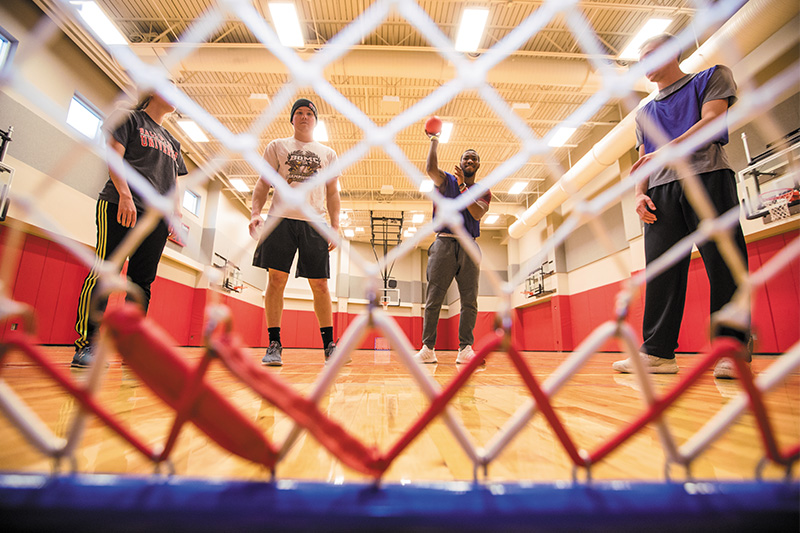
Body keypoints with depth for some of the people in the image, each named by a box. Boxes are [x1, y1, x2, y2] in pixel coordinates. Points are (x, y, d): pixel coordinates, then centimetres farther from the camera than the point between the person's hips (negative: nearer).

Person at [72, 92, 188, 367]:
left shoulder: (173, 143, 28)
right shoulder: (130, 118, 13)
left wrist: (177, 213, 6)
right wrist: (125, 194, -16)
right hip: (120, 206, -5)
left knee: (142, 280, 0)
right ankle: (86, 344, -7)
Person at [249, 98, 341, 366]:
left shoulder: (328, 154, 18)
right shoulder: (277, 147, 16)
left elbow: (332, 194, 15)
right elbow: (263, 184, 11)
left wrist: (335, 226, 4)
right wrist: (255, 212, -6)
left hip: (314, 224, 1)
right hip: (281, 219, 0)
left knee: (320, 285, -2)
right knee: (276, 279, -6)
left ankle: (329, 345, 6)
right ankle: (274, 344, 2)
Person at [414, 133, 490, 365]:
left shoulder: (484, 191, 16)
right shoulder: (447, 181, 12)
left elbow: (477, 213, -5)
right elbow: (431, 169, -10)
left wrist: (463, 186, -9)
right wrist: (434, 142, 0)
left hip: (468, 246, 3)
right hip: (444, 242, -2)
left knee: (470, 300, -4)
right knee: (433, 298, -6)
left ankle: (465, 349, 0)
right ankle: (428, 348, -3)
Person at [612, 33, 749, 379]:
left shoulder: (712, 78, 17)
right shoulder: (645, 113, 29)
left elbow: (711, 120, -2)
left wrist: (665, 151, -16)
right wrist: (640, 194, 2)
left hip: (708, 178, -3)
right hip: (661, 192, 4)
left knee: (724, 266, -10)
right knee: (661, 272, -5)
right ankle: (658, 352, -5)